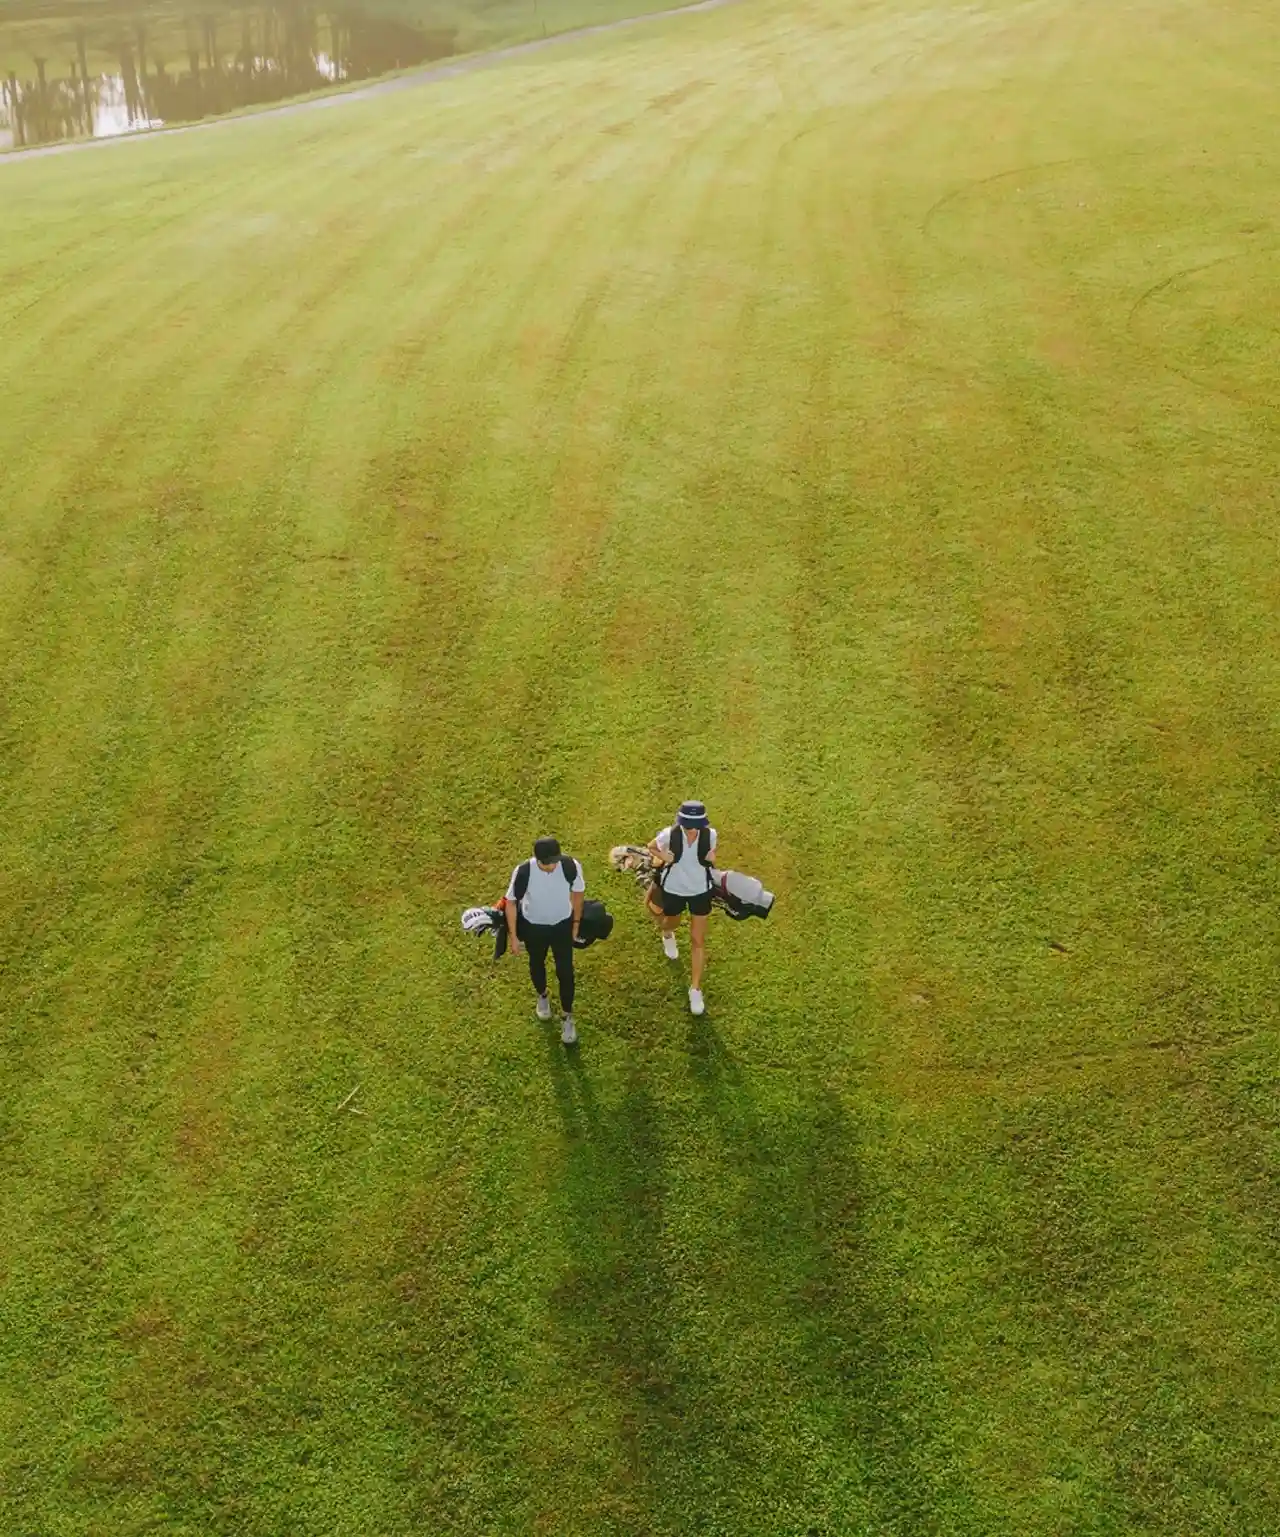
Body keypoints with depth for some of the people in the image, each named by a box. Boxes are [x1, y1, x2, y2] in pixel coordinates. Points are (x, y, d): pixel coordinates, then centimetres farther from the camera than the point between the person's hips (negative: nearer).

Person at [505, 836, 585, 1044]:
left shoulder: (571, 866, -28)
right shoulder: (523, 872, -32)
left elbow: (577, 892, -7)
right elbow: (511, 901, -15)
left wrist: (576, 923, 3)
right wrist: (513, 935, -9)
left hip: (563, 924, 0)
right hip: (533, 926, 0)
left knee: (565, 971, 6)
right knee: (537, 964, 25)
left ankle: (568, 1018, 28)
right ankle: (542, 996, 56)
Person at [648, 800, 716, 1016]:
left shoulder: (710, 835, -21)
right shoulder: (669, 835, -25)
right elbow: (651, 847, -5)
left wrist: (712, 858, -25)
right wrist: (662, 856, -27)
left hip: (700, 891, 0)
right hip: (673, 889, 0)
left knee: (698, 940, 4)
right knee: (672, 923, 29)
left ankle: (696, 989, 16)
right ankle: (667, 934, 70)